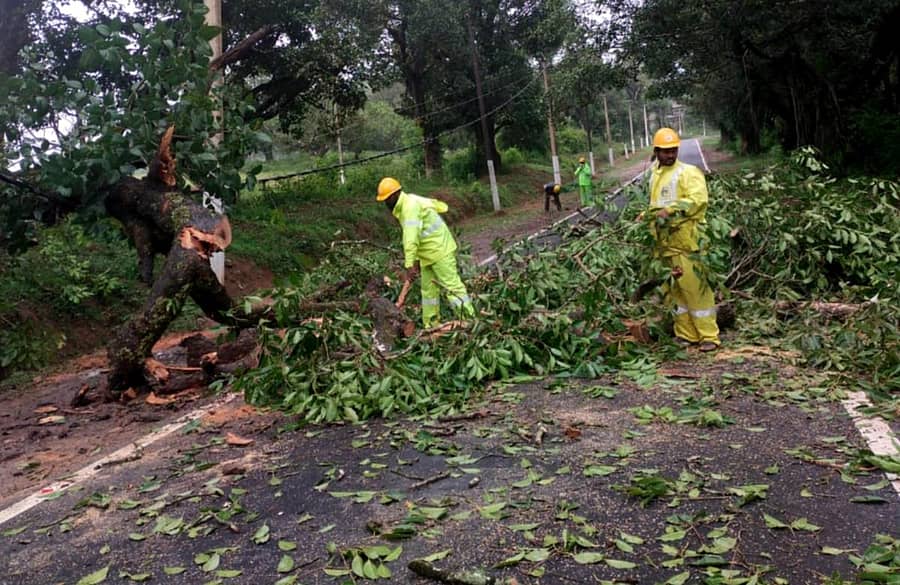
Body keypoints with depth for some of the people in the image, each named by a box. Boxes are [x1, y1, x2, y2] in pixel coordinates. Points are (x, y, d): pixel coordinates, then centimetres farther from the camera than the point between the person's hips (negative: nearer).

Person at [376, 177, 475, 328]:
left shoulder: (410, 205, -21)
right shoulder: (402, 208, 11)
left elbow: (411, 237, -32)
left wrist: (409, 265, -37)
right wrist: (416, 260, 12)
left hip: (440, 251, -10)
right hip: (427, 255, 10)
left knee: (452, 286, -11)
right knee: (428, 289, 12)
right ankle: (430, 325, 19)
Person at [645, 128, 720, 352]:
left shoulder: (688, 172, -5)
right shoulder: (655, 175, 18)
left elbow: (699, 198, -20)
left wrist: (671, 210, -24)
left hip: (686, 239, -7)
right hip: (666, 241, 7)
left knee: (695, 286, -6)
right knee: (678, 287, 11)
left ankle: (709, 336, 2)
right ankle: (686, 334, 20)